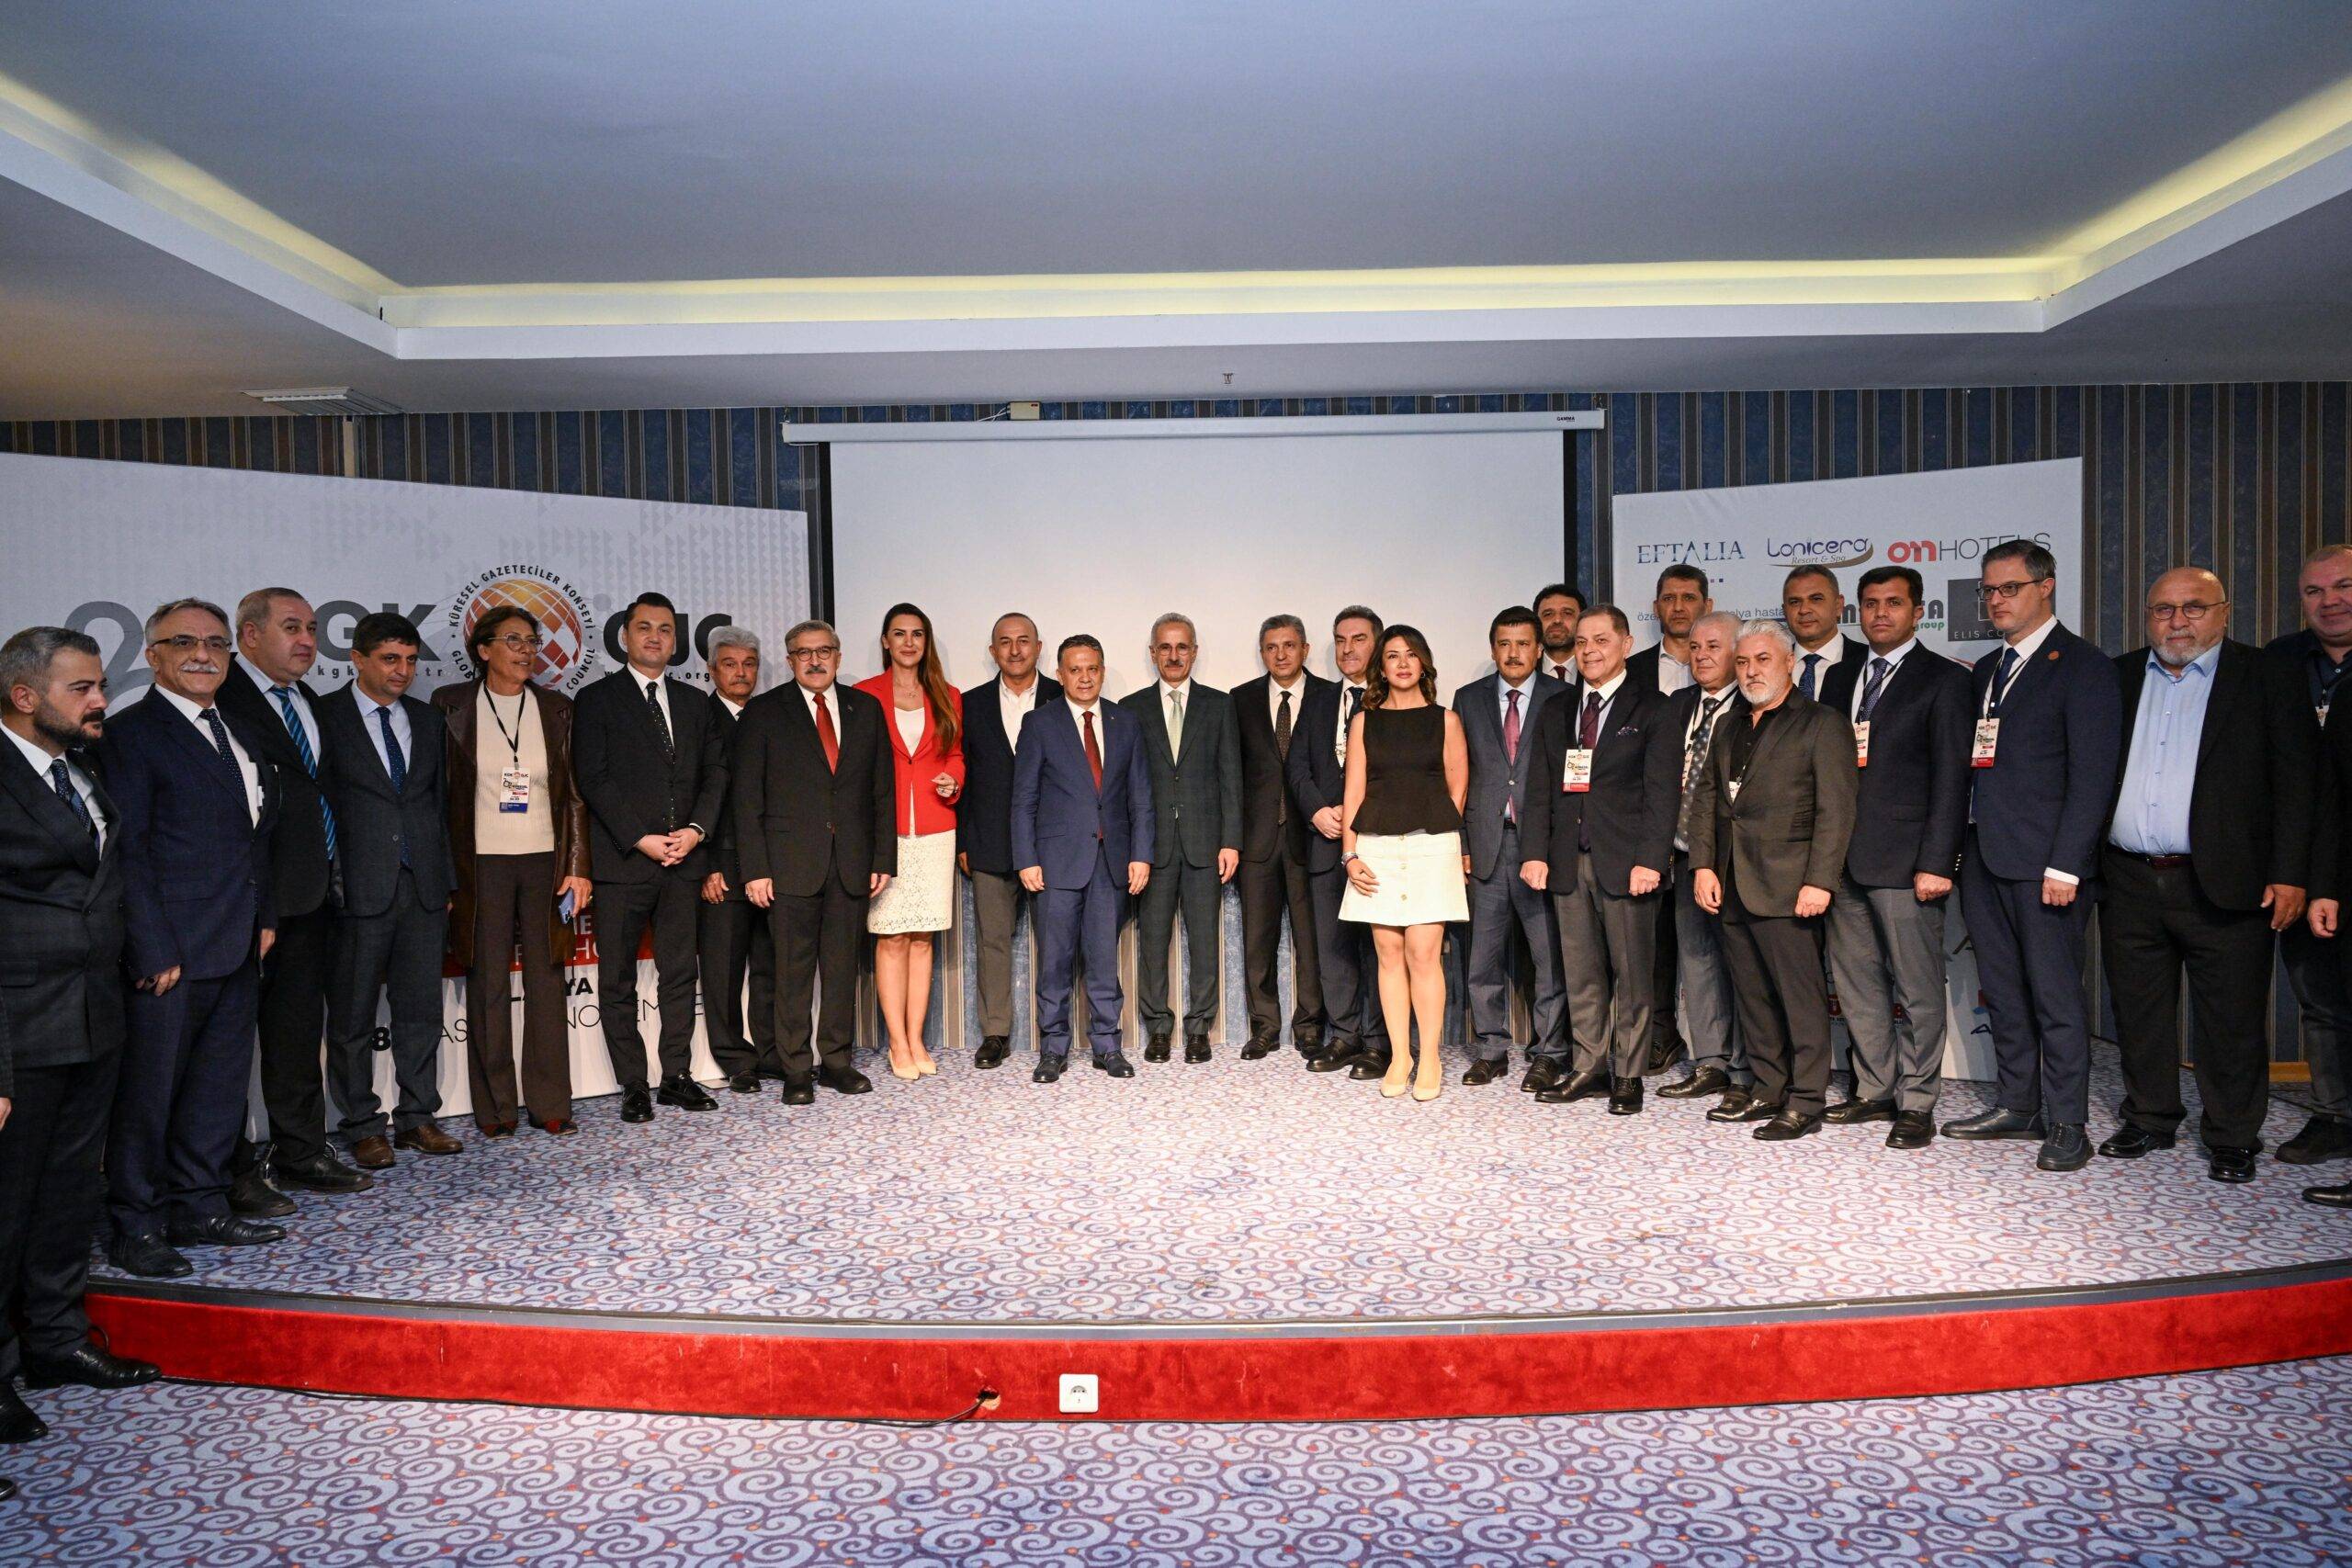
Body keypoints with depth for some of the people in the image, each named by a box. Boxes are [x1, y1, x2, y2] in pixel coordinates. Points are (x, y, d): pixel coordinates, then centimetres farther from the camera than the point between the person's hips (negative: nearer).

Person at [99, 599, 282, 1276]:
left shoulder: (242, 737, 15)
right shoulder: (130, 733, -9)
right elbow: (128, 851, -13)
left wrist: (264, 916, 11)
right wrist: (154, 951, -16)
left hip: (238, 950, 8)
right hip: (171, 953, -8)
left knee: (220, 1086, 15)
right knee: (148, 1090, 4)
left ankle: (200, 1208, 27)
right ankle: (133, 1227, 17)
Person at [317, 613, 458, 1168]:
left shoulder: (428, 719, 12)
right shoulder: (323, 716, -4)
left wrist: (447, 879, 12)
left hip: (424, 887, 5)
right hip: (358, 888, -4)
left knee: (421, 1009, 10)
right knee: (352, 1016, 5)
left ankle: (416, 1117, 20)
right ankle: (362, 1127, 16)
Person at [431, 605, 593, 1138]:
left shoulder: (556, 708, 7)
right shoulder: (452, 705, 1)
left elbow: (574, 794, 7)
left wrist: (578, 868, 0)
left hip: (546, 861, 2)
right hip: (481, 863, -2)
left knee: (546, 980, 3)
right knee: (488, 984, 3)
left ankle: (550, 1104, 11)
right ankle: (494, 1107, 13)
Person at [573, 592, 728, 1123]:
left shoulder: (695, 702, 15)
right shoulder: (596, 700, 1)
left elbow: (715, 772, 11)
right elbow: (593, 780, -7)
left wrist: (696, 829, -6)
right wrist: (641, 839, -13)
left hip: (684, 859, 4)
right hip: (621, 861, -4)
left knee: (680, 974, 8)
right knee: (618, 980, 2)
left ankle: (677, 1077, 16)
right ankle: (633, 1086, 10)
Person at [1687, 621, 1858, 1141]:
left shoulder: (1822, 724, -1)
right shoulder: (1731, 731, 20)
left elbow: (1835, 810, -9)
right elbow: (1705, 799, 17)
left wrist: (1819, 881, -16)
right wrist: (1703, 866, 5)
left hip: (1786, 885, -7)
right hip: (1733, 885, 7)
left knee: (1801, 996, -4)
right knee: (1753, 996, 10)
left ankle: (1805, 1103, 3)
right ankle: (1769, 1092, 19)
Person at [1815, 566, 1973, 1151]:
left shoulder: (1944, 680, -2)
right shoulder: (1840, 678, 15)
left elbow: (1951, 779, -7)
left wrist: (1937, 862, -14)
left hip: (1905, 859, -6)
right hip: (1843, 859, 6)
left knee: (1917, 990, 1)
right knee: (1857, 984, 12)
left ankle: (1916, 1104, 10)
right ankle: (1875, 1092, 24)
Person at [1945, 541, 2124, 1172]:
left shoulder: (2083, 666, -5)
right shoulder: (1985, 670, 18)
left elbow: (2092, 775, -11)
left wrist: (2065, 863, -17)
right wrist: (1958, 849, 8)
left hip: (2044, 862, -7)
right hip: (1984, 859, 7)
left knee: (2055, 994, -2)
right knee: (2002, 990, 12)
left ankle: (2065, 1125, 7)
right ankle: (2017, 1105, 23)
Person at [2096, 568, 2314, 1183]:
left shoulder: (2266, 680, 1)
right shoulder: (2118, 678, 11)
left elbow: (2297, 781, -3)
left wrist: (2289, 874, -10)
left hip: (2223, 885, -3)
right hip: (2130, 883, 3)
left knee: (2231, 1020, 4)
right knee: (2138, 1014, 12)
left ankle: (2232, 1138, 19)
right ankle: (2149, 1120, 28)